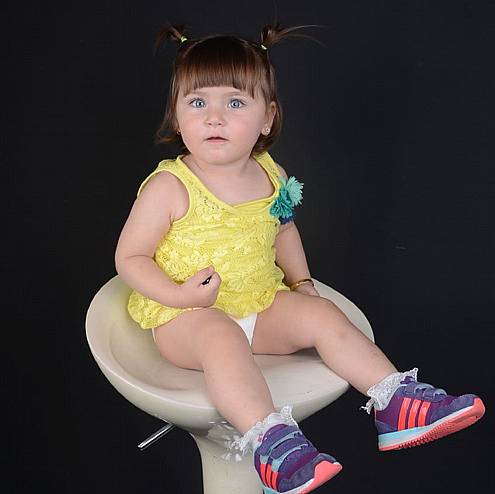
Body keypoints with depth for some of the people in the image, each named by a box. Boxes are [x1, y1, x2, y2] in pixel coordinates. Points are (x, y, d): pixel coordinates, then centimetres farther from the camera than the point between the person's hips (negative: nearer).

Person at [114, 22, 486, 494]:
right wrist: (177, 295, -23)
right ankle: (270, 441, -39)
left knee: (321, 316, -13)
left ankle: (396, 404, -10)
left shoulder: (271, 176, 1)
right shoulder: (169, 187, -15)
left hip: (261, 303, 5)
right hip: (187, 317, -5)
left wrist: (302, 282, 11)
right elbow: (129, 256, -10)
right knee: (223, 339, -36)